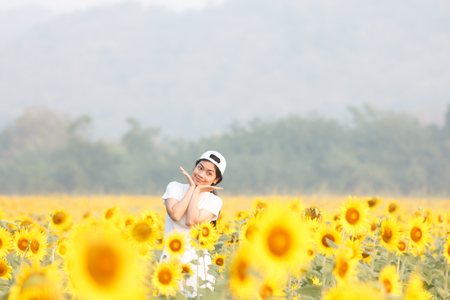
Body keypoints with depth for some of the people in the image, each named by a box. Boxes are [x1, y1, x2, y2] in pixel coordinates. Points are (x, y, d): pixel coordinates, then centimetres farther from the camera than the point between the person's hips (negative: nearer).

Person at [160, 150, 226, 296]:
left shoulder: (214, 201, 2)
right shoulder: (175, 187, 5)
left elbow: (192, 221, -15)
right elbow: (175, 215, -13)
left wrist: (197, 191, -6)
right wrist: (192, 187, -4)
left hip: (196, 261, -1)